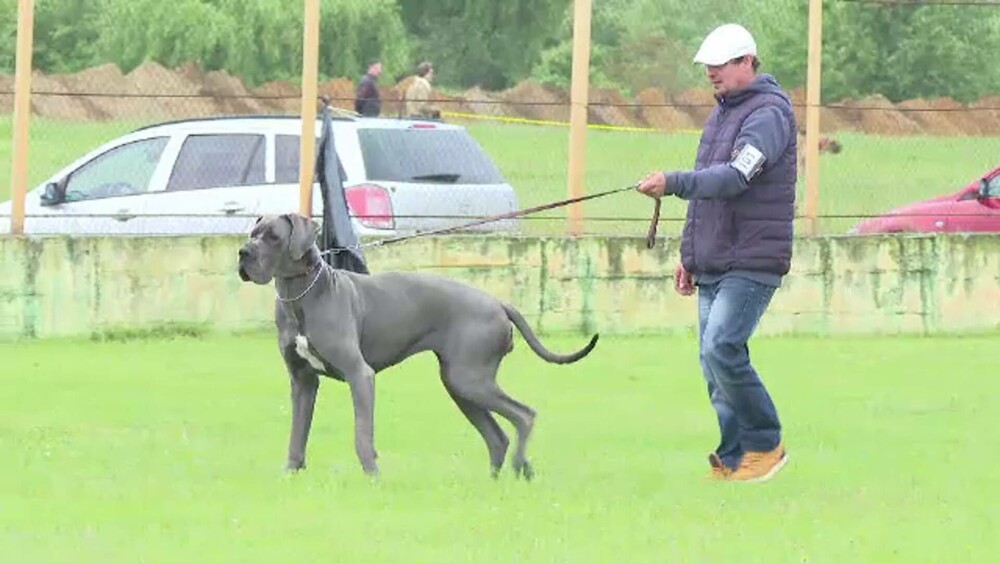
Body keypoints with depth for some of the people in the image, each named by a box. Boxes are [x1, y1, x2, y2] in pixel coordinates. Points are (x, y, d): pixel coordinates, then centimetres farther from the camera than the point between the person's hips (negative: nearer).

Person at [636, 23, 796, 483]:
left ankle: (766, 444, -5)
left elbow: (734, 177, -25)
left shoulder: (768, 113, -11)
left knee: (721, 349, -19)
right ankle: (734, 458, 9)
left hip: (752, 263, -9)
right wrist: (689, 255, 24)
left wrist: (672, 183, -34)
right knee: (715, 360, 5)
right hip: (713, 266, 9)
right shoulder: (721, 113, 18)